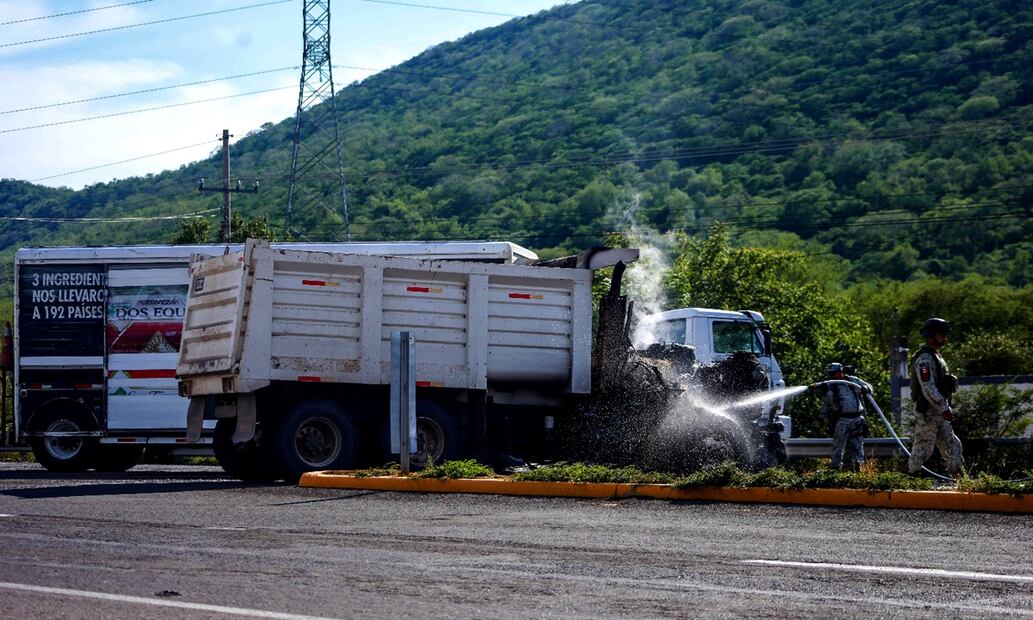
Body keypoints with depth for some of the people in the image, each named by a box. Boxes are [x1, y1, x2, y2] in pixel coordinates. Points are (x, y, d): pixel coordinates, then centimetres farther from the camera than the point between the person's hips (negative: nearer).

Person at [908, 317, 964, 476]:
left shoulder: (936, 356, 18)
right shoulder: (925, 358, -15)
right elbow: (928, 388, -23)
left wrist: (947, 408, 20)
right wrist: (944, 409, -24)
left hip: (939, 412, 10)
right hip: (927, 412, -10)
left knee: (952, 445, 7)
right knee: (922, 448, -5)